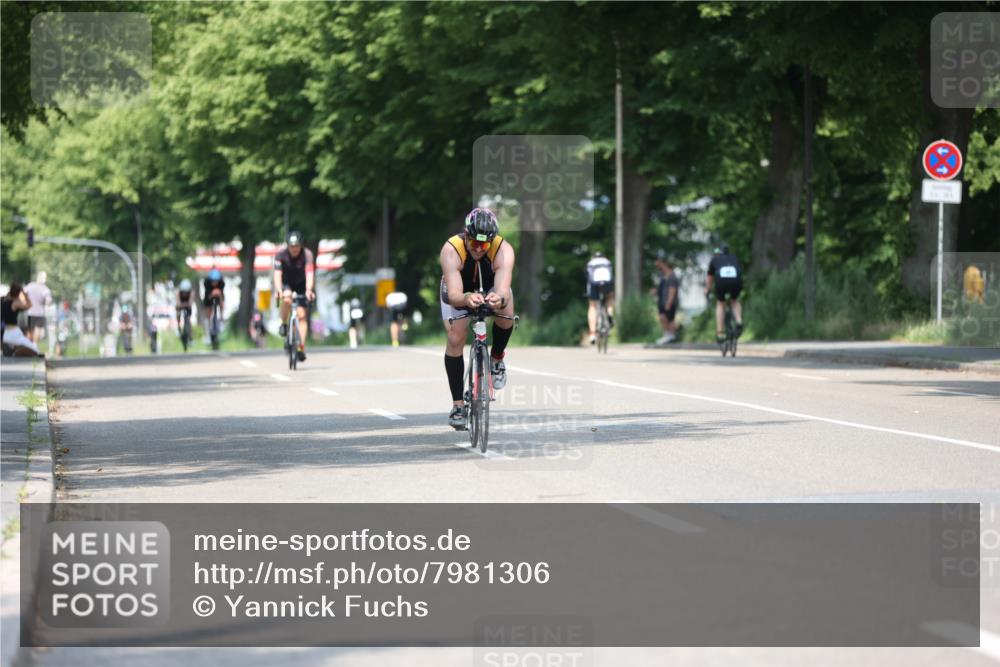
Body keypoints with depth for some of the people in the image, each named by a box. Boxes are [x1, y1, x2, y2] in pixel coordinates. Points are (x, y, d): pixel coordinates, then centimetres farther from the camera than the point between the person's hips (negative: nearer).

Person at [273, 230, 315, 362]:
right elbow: (277, 274, -32)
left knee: (301, 315, -11)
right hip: (286, 283, 0)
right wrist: (278, 289, -51)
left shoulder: (307, 254, -25)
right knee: (286, 298, -35)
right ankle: (284, 324, -12)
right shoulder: (281, 255, -23)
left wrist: (309, 290, -54)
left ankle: (302, 348, -8)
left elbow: (309, 274, -37)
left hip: (301, 285, 0)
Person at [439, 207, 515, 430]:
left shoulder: (504, 250, -35)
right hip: (460, 291, 0)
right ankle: (458, 405, -5)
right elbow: (454, 295, -47)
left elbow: (503, 291, -49)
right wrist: (466, 299, -70)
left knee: (506, 312, -31)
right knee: (455, 339, -17)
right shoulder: (451, 250, -36)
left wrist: (499, 299, -73)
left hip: (491, 288, 0)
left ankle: (497, 359, -2)